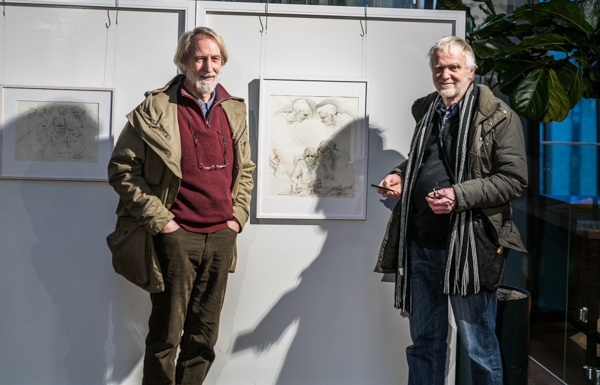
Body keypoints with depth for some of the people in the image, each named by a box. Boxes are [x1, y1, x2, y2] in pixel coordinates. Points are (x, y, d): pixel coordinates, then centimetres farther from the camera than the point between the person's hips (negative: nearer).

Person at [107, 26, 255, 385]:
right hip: (176, 235, -5)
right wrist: (159, 219, -10)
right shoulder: (156, 109, -4)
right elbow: (122, 168, -5)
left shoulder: (234, 111, 12)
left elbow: (245, 169, 22)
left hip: (222, 236, 5)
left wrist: (238, 216, 9)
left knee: (204, 335, 12)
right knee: (166, 335, 2)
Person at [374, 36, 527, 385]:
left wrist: (460, 195, -21)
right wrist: (400, 175, 8)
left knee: (479, 345, 4)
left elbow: (515, 179, -12)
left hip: (468, 244, -6)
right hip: (420, 241, 6)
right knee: (425, 340, 16)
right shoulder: (425, 111, 14)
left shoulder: (499, 117, -6)